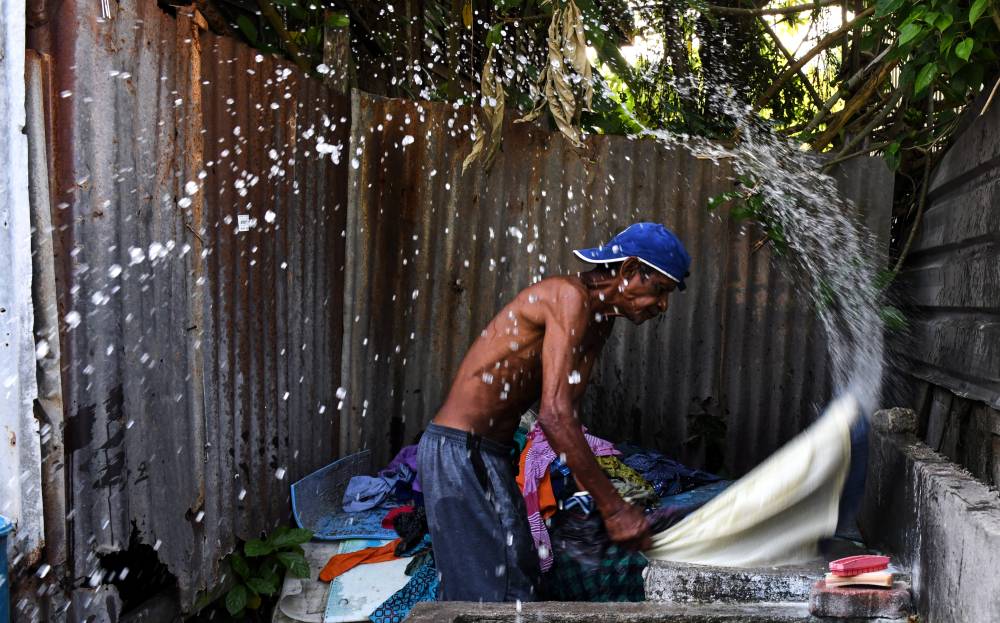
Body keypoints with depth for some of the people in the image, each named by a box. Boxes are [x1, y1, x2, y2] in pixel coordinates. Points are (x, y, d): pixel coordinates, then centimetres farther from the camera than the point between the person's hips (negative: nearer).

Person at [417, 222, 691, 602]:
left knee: (520, 578, 15)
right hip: (460, 452, -10)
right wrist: (613, 508, -23)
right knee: (492, 592, -6)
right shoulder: (570, 297, -20)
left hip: (490, 455, 10)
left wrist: (608, 503, -3)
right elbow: (554, 416, -27)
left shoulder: (600, 320, 10)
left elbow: (562, 413, 4)